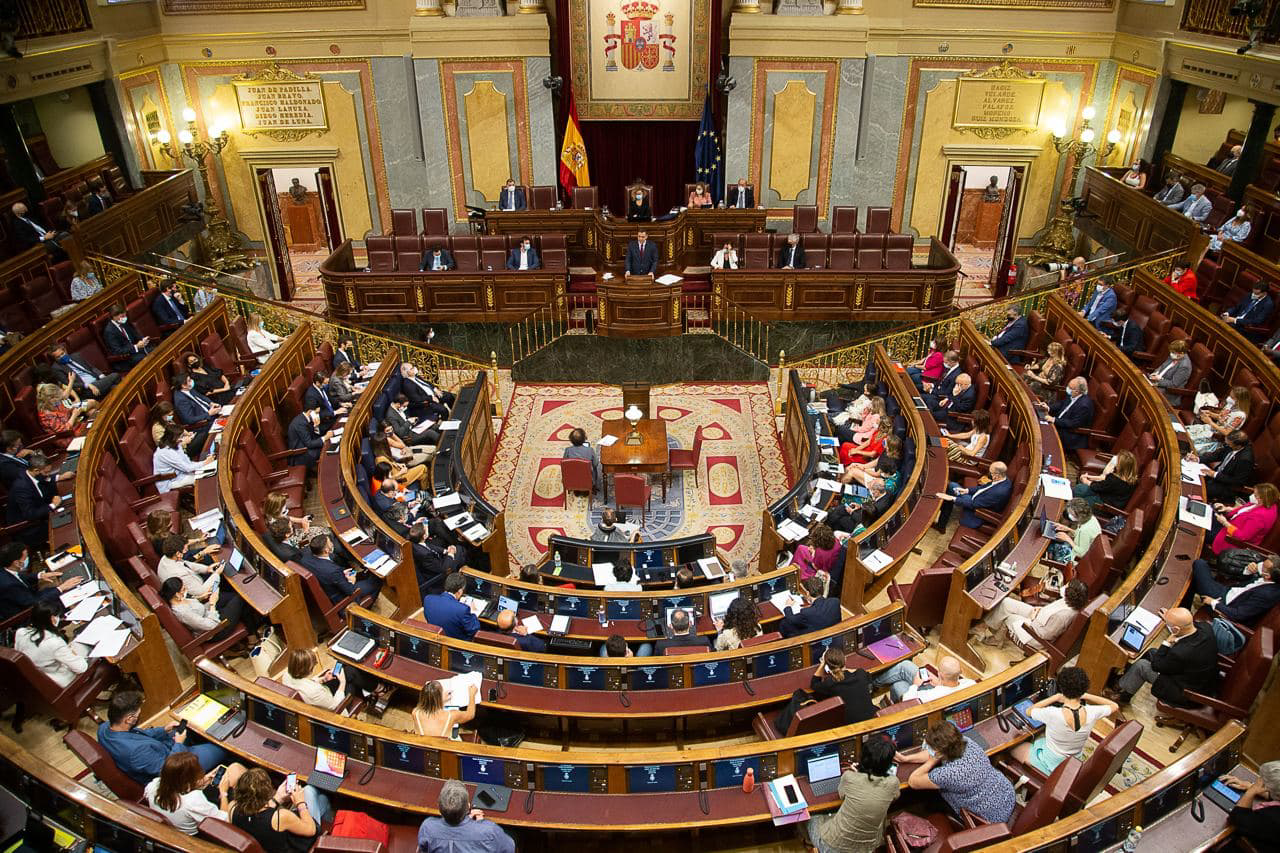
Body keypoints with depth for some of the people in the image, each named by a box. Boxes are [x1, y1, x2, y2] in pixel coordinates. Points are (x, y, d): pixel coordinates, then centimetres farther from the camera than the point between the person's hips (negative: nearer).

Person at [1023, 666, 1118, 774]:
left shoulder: (1052, 714, -37)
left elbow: (1028, 711, -14)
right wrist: (1087, 696, -7)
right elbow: (1115, 706, -3)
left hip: (1051, 766, -4)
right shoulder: (1091, 713, -26)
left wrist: (1055, 697, -15)